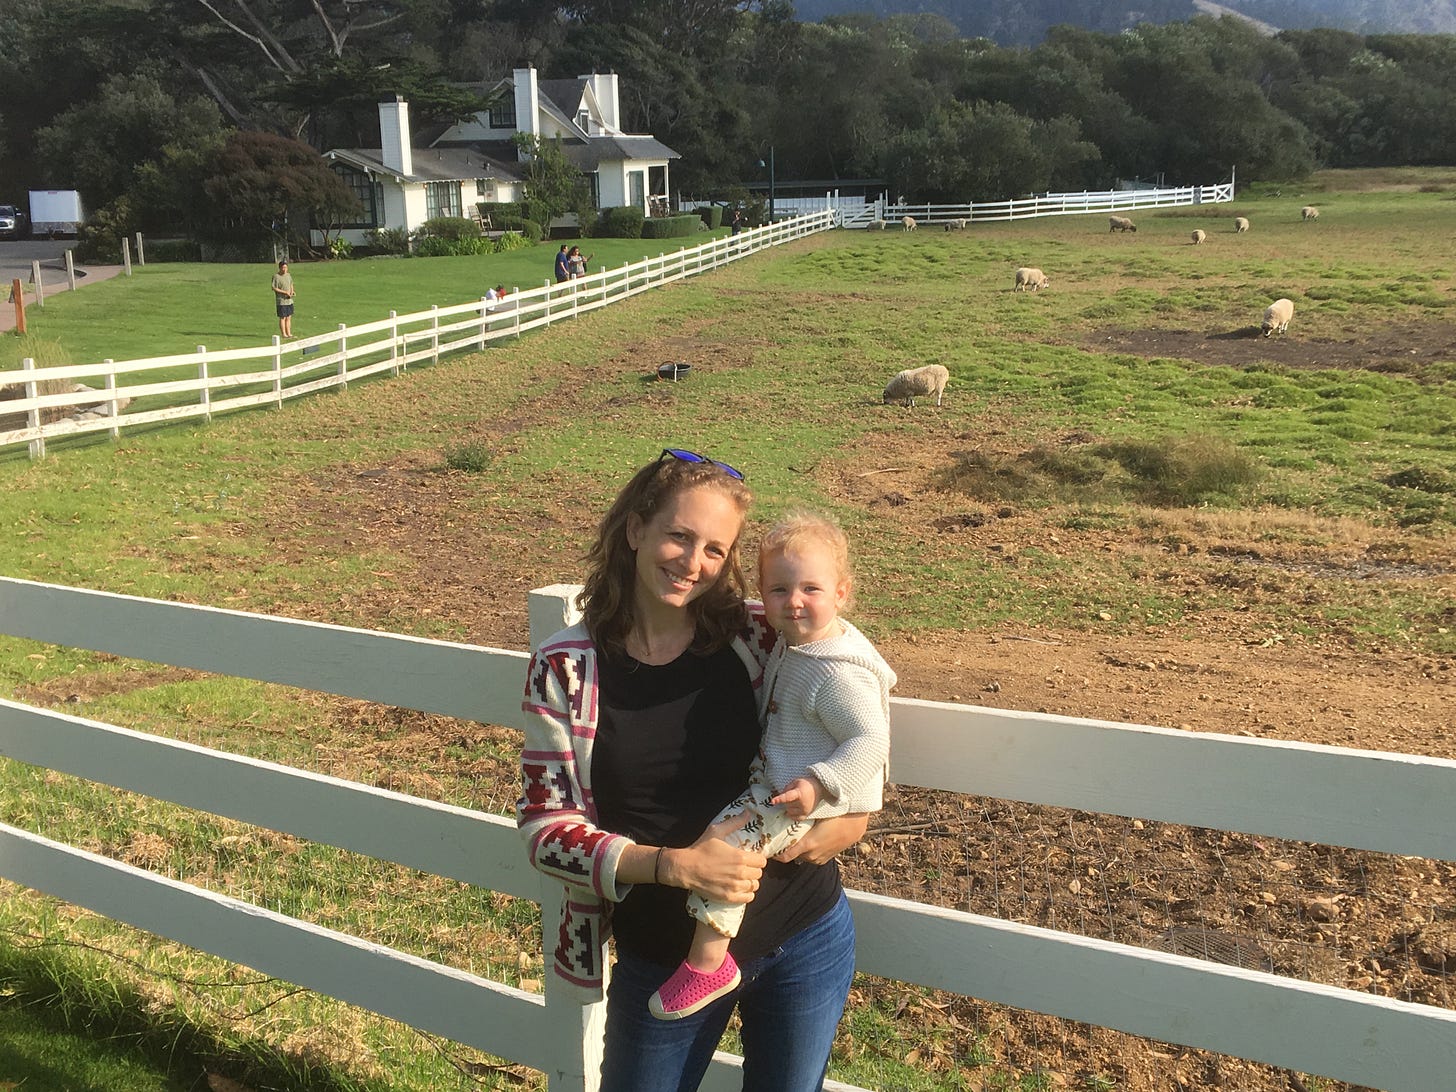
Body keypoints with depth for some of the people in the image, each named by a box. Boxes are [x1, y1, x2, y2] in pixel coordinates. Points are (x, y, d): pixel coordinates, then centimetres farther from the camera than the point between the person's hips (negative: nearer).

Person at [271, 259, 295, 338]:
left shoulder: (288, 275, 11)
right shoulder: (276, 276, -12)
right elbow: (274, 288, -15)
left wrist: (291, 292, 5)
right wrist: (285, 292, -18)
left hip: (289, 300, 7)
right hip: (281, 301, -7)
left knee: (289, 318, 9)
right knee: (282, 318, -3)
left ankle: (289, 333, 15)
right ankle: (284, 334, 2)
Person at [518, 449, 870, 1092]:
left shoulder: (759, 638, -8)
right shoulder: (565, 669, -10)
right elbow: (545, 827, -10)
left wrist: (847, 815, -14)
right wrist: (672, 865, -23)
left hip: (805, 940, 1)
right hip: (662, 958, -1)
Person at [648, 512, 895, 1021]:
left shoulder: (837, 675, -26)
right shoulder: (793, 642, 4)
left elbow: (870, 740, -28)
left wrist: (820, 785, -35)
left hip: (801, 797, -11)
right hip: (772, 777, 11)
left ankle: (708, 961, -11)